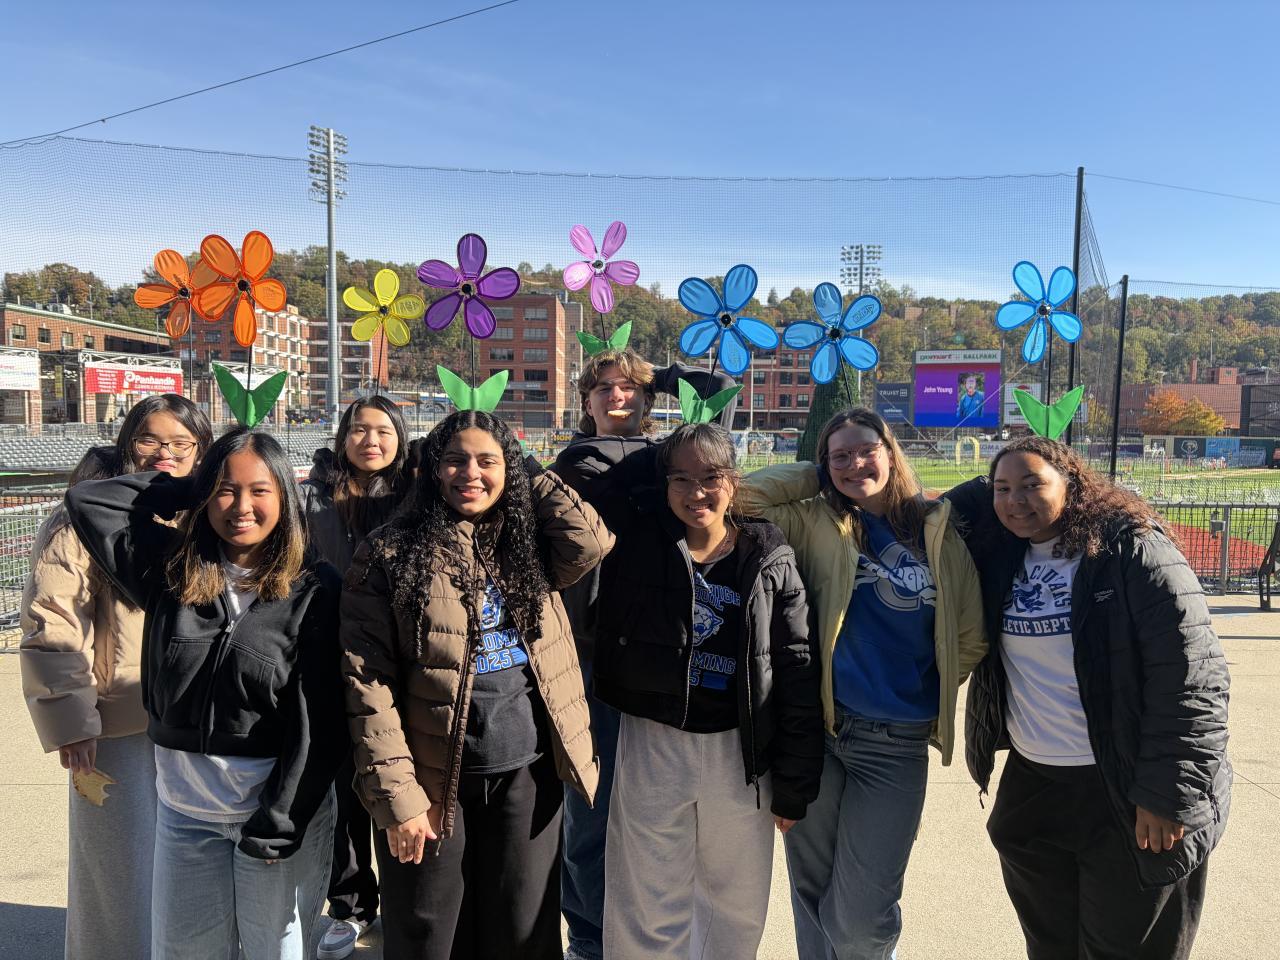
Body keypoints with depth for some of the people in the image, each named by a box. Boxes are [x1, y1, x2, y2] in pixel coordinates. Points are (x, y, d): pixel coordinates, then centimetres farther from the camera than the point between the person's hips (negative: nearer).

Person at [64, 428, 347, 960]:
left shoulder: (313, 590, -12)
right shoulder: (172, 569, 0)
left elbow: (318, 721, -13)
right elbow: (85, 500, 3)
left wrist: (278, 824, -14)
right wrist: (189, 488, -2)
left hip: (283, 809, -3)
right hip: (183, 810, 4)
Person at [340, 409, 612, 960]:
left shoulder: (529, 547, 5)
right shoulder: (389, 554, -8)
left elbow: (592, 542, -13)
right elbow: (368, 681, -12)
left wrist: (532, 478, -2)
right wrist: (397, 796, -15)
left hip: (529, 774, 3)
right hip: (434, 781, -2)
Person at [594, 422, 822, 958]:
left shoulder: (770, 561, -5)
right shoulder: (638, 541, -5)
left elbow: (797, 675, -3)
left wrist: (794, 784, -2)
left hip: (740, 752, 1)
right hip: (652, 746, -1)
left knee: (739, 906, 19)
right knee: (650, 913, 11)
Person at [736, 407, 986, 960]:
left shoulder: (938, 530, 1)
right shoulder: (813, 522, 2)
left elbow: (970, 637, 5)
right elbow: (745, 498, -11)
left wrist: (927, 691, 8)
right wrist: (817, 478, -1)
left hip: (897, 742, 0)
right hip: (815, 728, 1)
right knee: (812, 891, 15)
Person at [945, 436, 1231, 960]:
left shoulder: (1133, 551, -14)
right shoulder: (999, 560, 2)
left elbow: (1191, 678, -17)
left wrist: (1169, 793, -19)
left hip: (1127, 792, -5)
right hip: (1030, 784, 6)